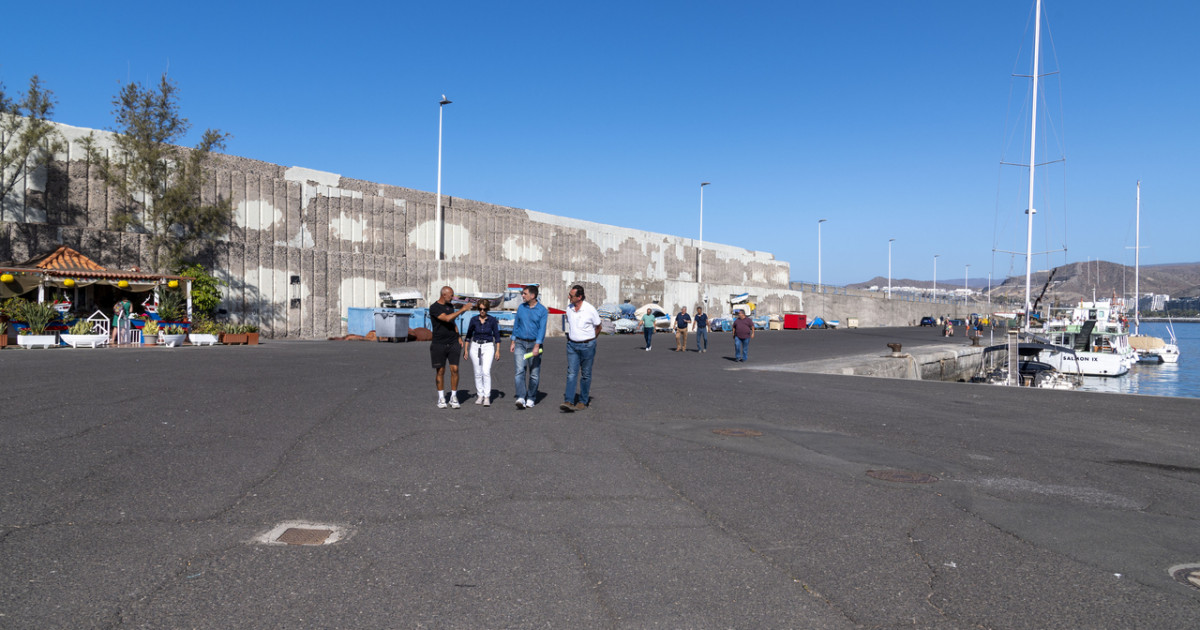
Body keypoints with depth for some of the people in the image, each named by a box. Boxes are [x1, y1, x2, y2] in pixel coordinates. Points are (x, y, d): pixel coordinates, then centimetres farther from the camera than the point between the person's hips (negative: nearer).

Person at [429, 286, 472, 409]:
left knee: (455, 369, -4)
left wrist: (458, 337, 13)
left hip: (453, 343, 5)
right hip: (439, 344, -4)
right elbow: (447, 318, -24)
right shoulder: (434, 308, -10)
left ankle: (453, 397, 4)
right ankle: (441, 398, 12)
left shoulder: (450, 306, 11)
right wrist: (462, 310, -19)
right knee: (440, 371, 2)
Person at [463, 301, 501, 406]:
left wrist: (498, 350, -2)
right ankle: (480, 395, 15)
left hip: (488, 347, -2)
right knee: (478, 373, 4)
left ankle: (487, 397, -12)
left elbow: (497, 336, 3)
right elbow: (469, 335, 10)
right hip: (475, 347, 2)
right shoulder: (474, 320, 2)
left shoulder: (492, 320, -2)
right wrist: (466, 349, 6)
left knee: (486, 371, -15)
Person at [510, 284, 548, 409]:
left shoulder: (542, 310, -5)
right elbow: (516, 325, 14)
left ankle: (530, 399, 15)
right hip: (520, 343, 2)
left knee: (534, 374, 3)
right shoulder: (521, 307, 7)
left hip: (534, 344, -2)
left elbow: (542, 329, -12)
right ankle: (521, 398, -18)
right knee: (520, 371, -12)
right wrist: (513, 342, 11)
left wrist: (537, 346, -21)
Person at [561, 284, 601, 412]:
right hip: (572, 345, 4)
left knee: (585, 375, 5)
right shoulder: (569, 309, 3)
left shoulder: (590, 309, -11)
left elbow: (598, 327, 3)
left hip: (587, 346, -4)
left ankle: (583, 401, 14)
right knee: (571, 373, -6)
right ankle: (569, 401, -12)